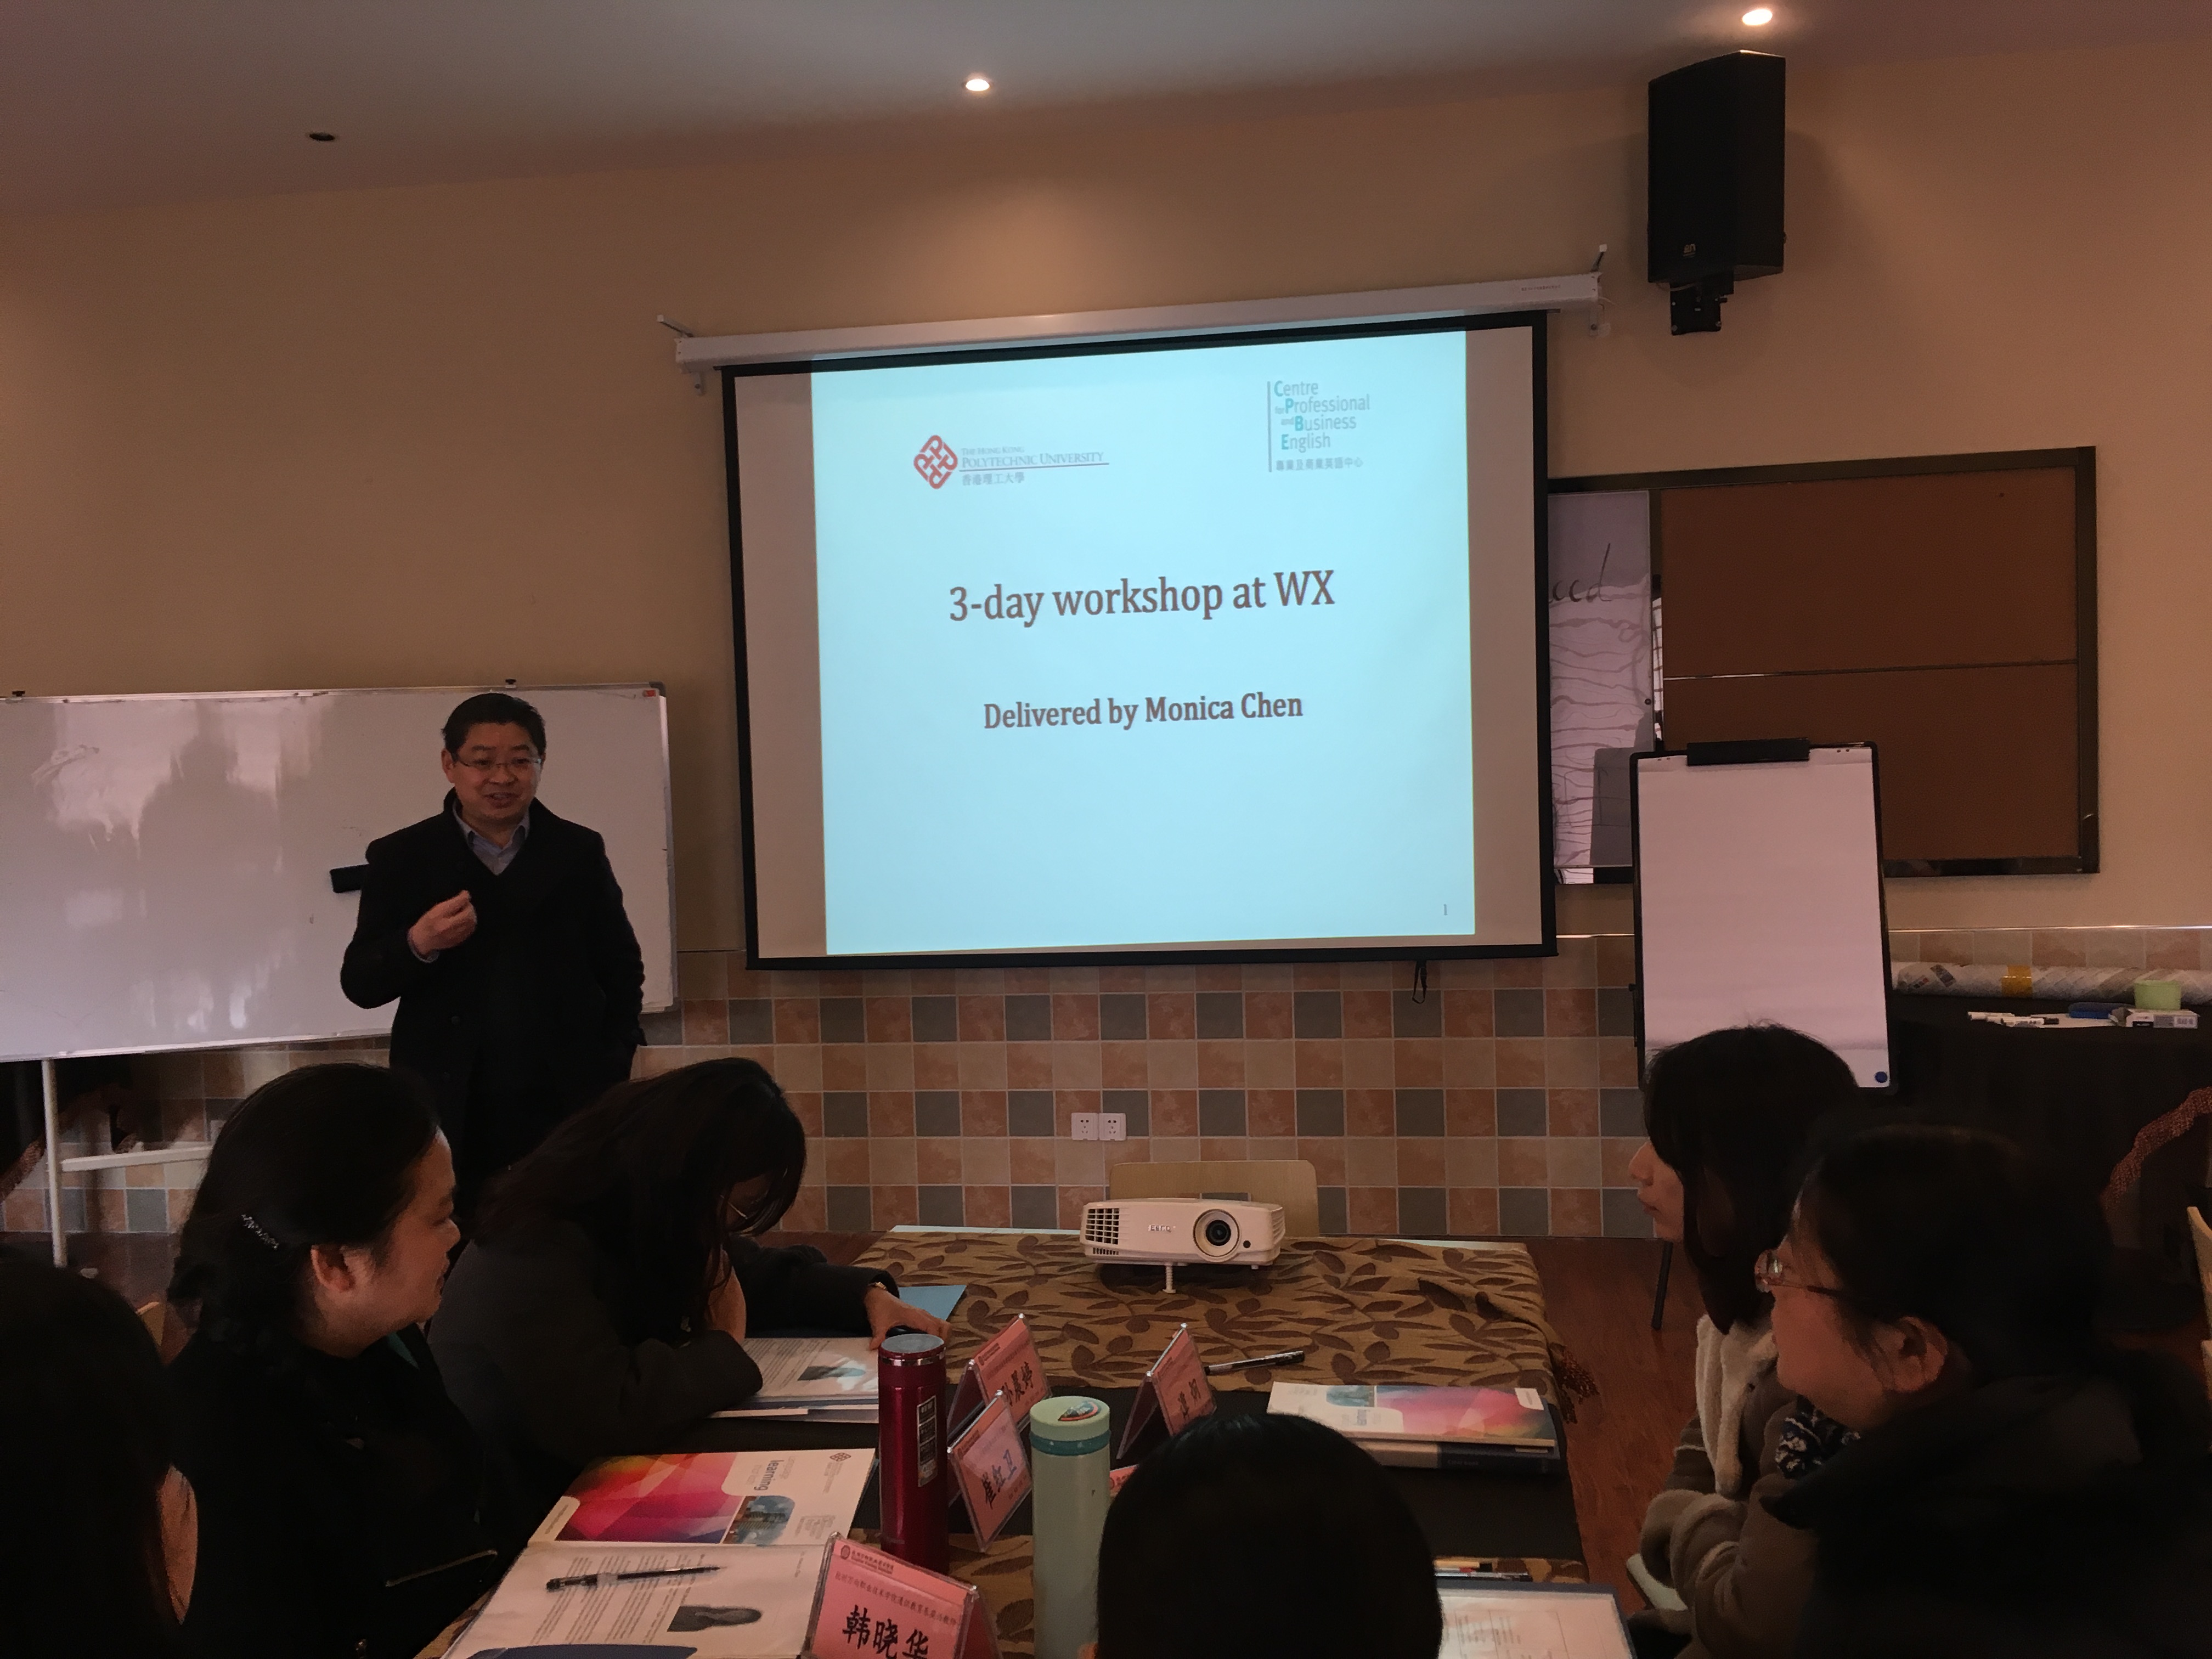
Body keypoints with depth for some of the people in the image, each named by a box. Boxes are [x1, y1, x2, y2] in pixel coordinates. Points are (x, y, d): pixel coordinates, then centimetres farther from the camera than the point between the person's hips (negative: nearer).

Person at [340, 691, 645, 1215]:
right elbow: (359, 983, 0)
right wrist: (417, 945, -20)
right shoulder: (401, 857, 1)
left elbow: (622, 969, 10)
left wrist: (613, 1071, 1)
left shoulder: (579, 852, 4)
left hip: (566, 1106, 1)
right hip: (448, 1113, -1)